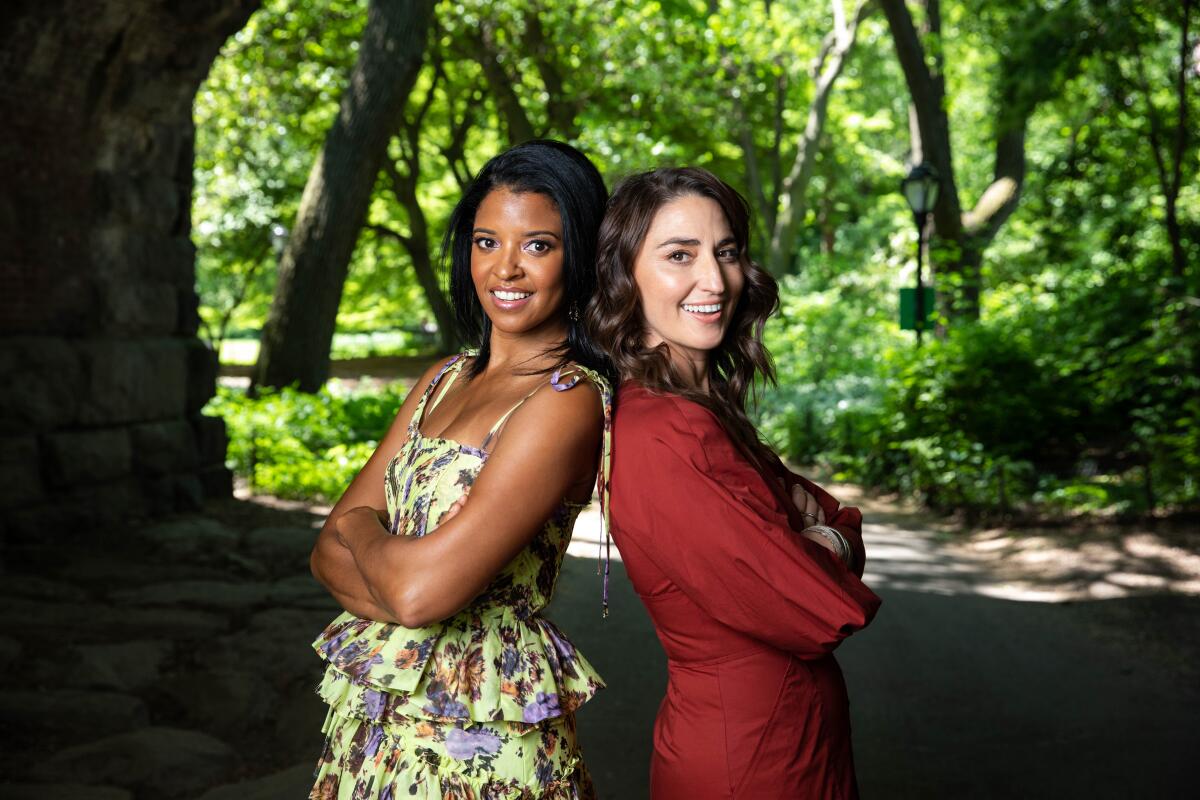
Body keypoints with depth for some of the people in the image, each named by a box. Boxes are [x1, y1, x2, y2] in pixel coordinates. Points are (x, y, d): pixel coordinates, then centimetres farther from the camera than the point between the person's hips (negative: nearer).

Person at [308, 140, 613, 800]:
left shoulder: (568, 401, -19)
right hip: (372, 720, 7)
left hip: (471, 745, -7)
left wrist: (361, 526, -5)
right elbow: (329, 554, 3)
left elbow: (421, 588, -25)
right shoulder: (444, 380, 7)